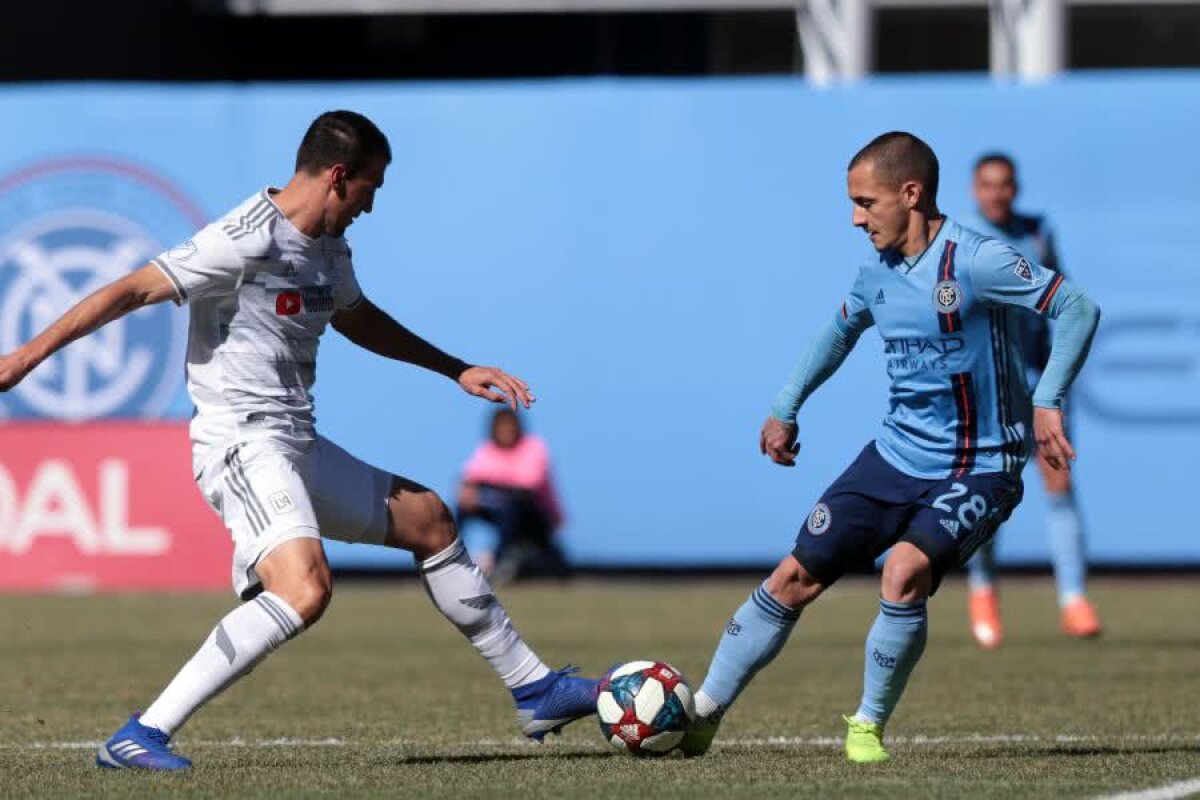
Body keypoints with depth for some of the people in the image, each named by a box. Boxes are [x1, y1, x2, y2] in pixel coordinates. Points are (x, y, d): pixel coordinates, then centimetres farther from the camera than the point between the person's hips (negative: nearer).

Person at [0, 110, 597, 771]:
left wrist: (456, 370, 36)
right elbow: (133, 290, -17)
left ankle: (535, 691, 34)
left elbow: (355, 318, 34)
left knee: (429, 521, 20)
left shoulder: (329, 250, 12)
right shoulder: (246, 242, -16)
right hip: (243, 448, -10)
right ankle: (140, 737, -29)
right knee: (306, 589, -30)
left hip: (299, 449, 10)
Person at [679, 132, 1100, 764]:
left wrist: (1047, 402, -29)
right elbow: (840, 331, 25)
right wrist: (786, 409, 26)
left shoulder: (973, 261, -19)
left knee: (904, 573, -30)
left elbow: (1077, 309, -21)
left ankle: (869, 725, -9)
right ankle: (701, 713, 14)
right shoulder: (877, 272, 3)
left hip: (977, 469, -7)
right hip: (896, 454, 7)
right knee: (795, 577, 3)